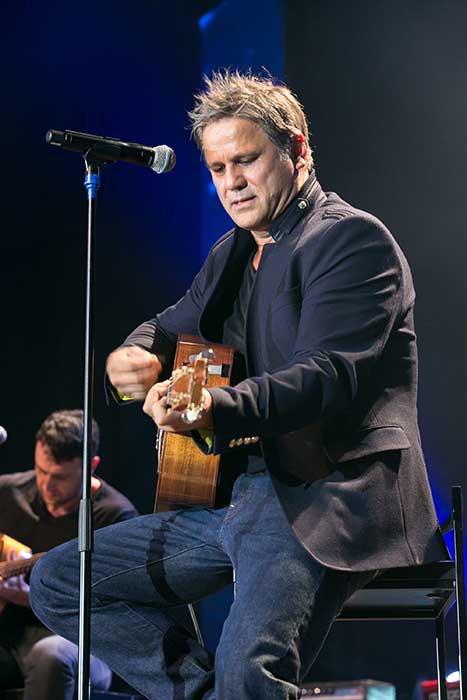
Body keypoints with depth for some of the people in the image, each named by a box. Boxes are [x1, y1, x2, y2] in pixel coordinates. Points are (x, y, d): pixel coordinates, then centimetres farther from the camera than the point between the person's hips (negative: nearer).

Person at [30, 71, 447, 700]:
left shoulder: (353, 238, -8)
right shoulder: (233, 253, 19)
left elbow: (327, 374, -21)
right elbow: (171, 329, 25)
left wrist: (217, 410, -38)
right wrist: (134, 358, -2)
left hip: (324, 498, -9)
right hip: (238, 494, 9)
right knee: (57, 583, 5)